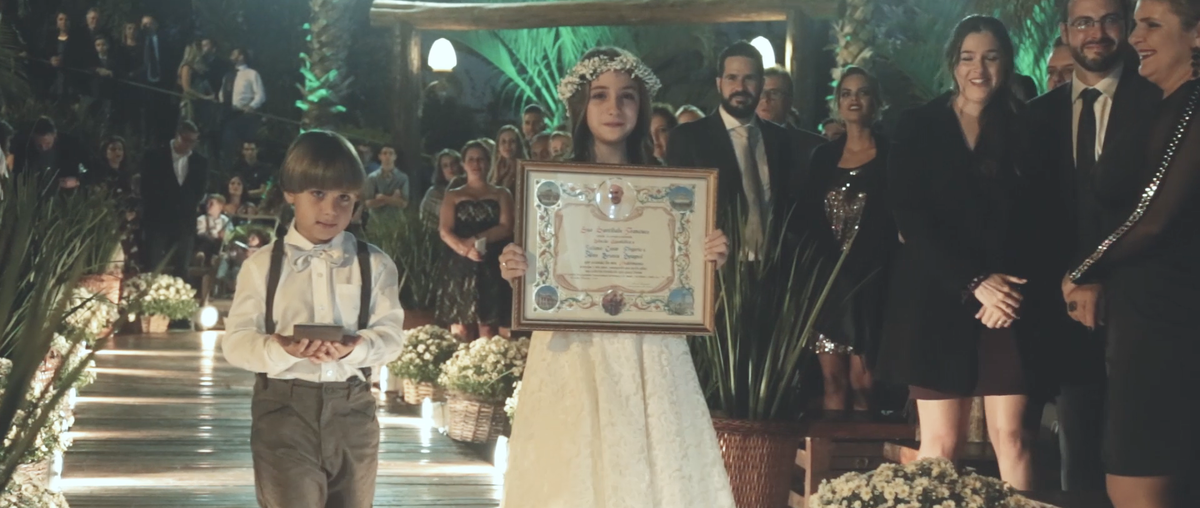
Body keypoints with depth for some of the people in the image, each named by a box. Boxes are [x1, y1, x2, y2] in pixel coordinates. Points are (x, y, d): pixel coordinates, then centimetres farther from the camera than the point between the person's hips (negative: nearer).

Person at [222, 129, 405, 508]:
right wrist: (282, 349, -24)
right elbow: (236, 341, -4)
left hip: (351, 407, 2)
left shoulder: (374, 264, 4)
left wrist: (355, 347, -23)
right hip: (284, 406, -2)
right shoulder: (262, 265, 1)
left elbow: (391, 333, -2)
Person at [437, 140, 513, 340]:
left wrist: (476, 239, -12)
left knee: (488, 326, -4)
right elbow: (445, 232, 1)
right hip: (461, 266, 1)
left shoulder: (501, 194, 14)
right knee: (459, 327, -6)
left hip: (492, 267, -1)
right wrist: (465, 249, -18)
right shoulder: (452, 196, 14)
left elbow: (506, 228, 0)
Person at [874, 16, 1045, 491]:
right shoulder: (919, 126, 3)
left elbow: (1037, 216, 7)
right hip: (936, 297, -1)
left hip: (1007, 299, 1)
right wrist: (973, 282, -13)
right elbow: (911, 217, -5)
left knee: (1010, 435, -4)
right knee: (941, 440, -2)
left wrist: (1010, 288, -8)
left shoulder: (1023, 126, 8)